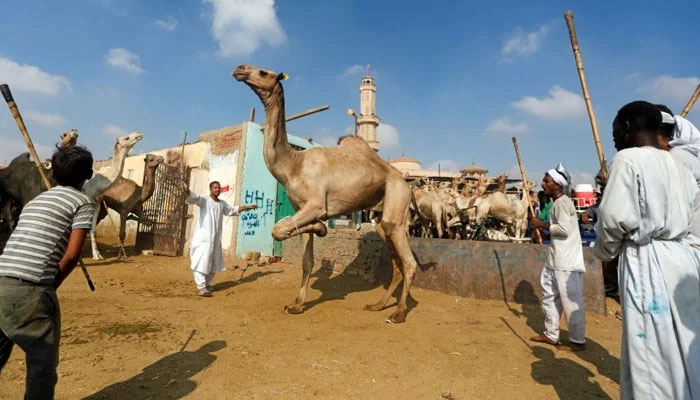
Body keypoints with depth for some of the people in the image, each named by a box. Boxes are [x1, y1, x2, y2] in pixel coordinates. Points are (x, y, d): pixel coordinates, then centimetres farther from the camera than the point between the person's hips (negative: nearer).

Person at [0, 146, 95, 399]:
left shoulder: (36, 200, 22)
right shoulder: (83, 202, -1)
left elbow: (26, 246, 22)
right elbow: (72, 255, -8)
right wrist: (52, 285, 5)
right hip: (30, 289, -7)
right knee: (43, 363, 9)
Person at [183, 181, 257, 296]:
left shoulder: (222, 203, 14)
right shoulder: (204, 200, -6)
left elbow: (232, 210, 31)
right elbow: (194, 198, -26)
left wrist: (247, 207, 35)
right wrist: (187, 191, -48)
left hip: (215, 238, 7)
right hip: (203, 237, -7)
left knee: (214, 263, 15)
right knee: (201, 261, -10)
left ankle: (206, 283, 31)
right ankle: (201, 287, -10)